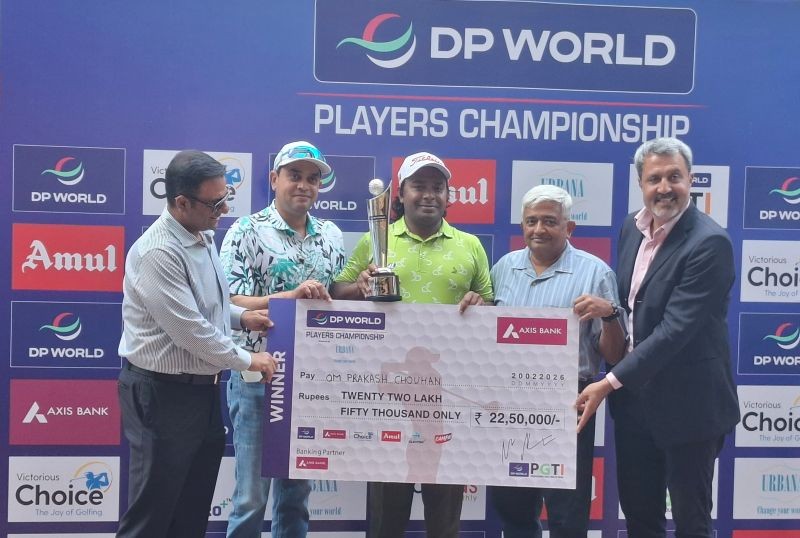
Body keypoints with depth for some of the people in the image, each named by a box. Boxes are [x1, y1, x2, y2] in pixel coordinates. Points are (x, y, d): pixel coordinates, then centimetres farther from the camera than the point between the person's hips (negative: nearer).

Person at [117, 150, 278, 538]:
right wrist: (247, 360, -13)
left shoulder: (203, 236, 7)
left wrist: (240, 316, 5)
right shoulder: (158, 253, -23)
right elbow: (189, 329, -24)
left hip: (203, 388, 9)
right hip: (163, 394, -9)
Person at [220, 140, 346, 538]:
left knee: (298, 489, 15)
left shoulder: (331, 235, 10)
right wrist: (291, 296, -26)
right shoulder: (247, 231, -6)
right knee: (252, 494, 3)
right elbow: (230, 303, -15)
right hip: (258, 376, -5)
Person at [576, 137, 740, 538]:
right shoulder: (633, 227, 5)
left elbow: (675, 329, -24)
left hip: (685, 404, -7)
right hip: (633, 397, 7)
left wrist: (610, 382, -22)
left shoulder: (709, 243, -19)